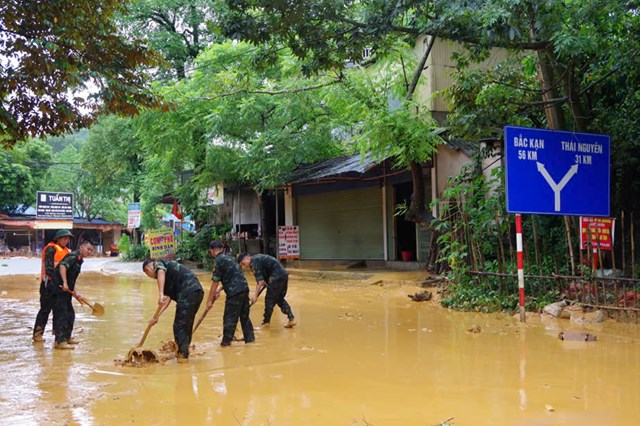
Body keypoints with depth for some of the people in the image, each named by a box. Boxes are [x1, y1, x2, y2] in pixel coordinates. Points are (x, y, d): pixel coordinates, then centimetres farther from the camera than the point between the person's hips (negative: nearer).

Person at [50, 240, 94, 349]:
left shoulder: (79, 260, 20)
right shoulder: (73, 256, -10)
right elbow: (62, 266, -28)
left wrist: (75, 292, 14)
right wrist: (65, 283, -31)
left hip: (65, 291, 10)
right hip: (59, 289, -10)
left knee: (70, 314, 17)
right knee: (61, 314, -8)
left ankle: (67, 337, 30)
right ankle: (60, 341, -6)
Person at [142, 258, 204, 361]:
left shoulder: (158, 263, 8)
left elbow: (161, 272, -20)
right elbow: (168, 297, 26)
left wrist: (160, 294, -29)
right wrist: (157, 316, 20)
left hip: (188, 293, -9)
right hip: (198, 291, 9)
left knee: (179, 326, 0)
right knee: (187, 324, 20)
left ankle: (183, 355, 2)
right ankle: (183, 352, 30)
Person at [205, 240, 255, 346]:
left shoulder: (218, 261, -10)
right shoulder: (227, 257, 17)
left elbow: (215, 282, -11)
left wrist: (210, 300, -6)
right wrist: (218, 290, 26)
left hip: (235, 291, -8)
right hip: (244, 288, 8)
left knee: (229, 318, 2)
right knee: (244, 315, 18)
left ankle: (226, 342, 9)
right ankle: (250, 338, 25)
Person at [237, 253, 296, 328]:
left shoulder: (254, 262, -11)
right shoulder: (257, 258, 20)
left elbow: (260, 280, -16)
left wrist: (255, 295, -14)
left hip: (277, 277, -10)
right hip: (284, 274, 10)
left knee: (269, 299, 2)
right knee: (280, 299, 19)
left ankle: (266, 322, 11)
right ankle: (291, 318, 14)